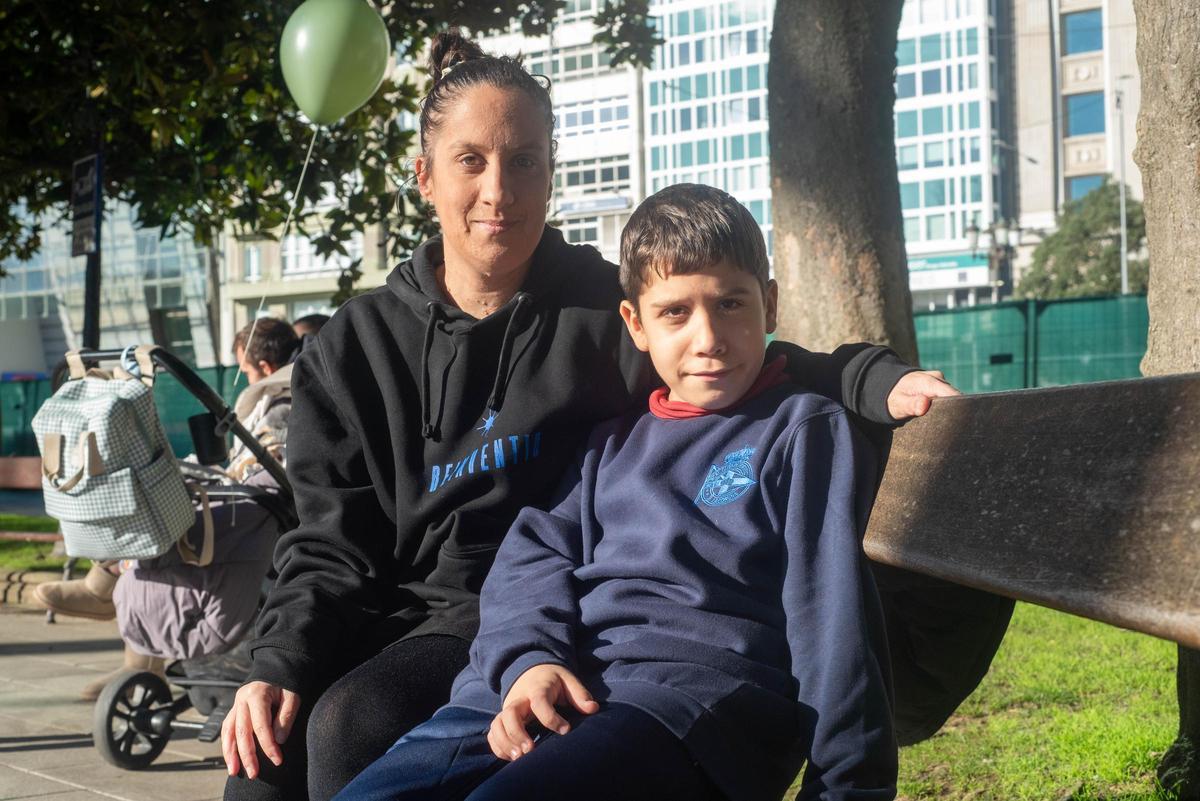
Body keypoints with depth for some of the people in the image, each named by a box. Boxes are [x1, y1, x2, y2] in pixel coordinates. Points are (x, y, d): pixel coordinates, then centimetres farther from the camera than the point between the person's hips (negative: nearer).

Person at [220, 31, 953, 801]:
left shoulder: (606, 308, 4)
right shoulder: (354, 348, 9)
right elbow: (334, 540, 7)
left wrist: (879, 382, -23)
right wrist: (279, 665, -10)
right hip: (401, 613, 3)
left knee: (350, 725, -29)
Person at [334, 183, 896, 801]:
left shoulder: (805, 429, 11)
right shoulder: (614, 443, 27)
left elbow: (832, 610, 2)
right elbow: (536, 551, 15)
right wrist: (529, 657, -7)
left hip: (699, 681, -5)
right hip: (548, 684, 6)